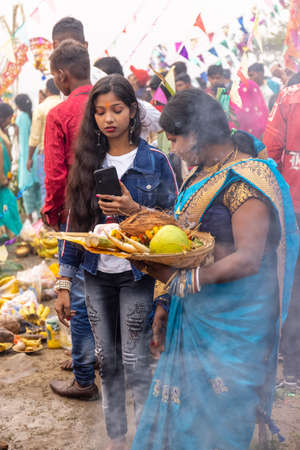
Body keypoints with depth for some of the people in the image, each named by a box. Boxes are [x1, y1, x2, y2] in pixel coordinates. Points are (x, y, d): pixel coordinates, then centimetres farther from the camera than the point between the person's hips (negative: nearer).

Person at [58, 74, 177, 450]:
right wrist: (64, 285, 5)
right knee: (107, 360, 12)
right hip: (97, 275, 4)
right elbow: (75, 222, 6)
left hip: (135, 274, -3)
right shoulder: (88, 161, 3)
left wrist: (135, 210, -20)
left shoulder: (155, 161, -6)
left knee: (135, 362, 0)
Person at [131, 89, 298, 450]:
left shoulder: (245, 178, -17)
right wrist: (166, 304, 11)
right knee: (179, 411, 16)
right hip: (193, 316, 8)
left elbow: (247, 260, -23)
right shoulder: (202, 175, 11)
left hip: (231, 322, -8)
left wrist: (179, 281, -19)